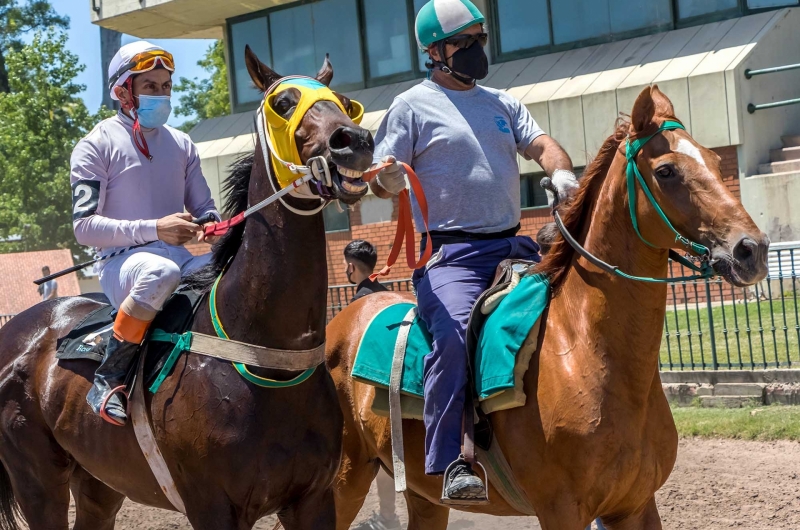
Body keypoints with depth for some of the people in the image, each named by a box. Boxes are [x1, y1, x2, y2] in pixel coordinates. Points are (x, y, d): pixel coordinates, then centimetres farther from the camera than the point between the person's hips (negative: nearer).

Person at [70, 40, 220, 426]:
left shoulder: (181, 144, 16)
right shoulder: (96, 146, -2)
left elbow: (203, 207, 19)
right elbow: (84, 226, -9)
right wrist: (154, 228, -19)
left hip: (181, 257, 5)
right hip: (123, 263, -5)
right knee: (161, 271, -42)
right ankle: (108, 377, -25)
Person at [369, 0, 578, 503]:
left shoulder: (504, 103, 20)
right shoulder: (413, 106, 4)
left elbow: (541, 144, 8)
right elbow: (382, 182, 0)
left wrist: (562, 173, -15)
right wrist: (387, 178, -25)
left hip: (513, 246, 6)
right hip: (449, 253, -6)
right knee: (453, 334, -30)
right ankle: (448, 463, -26)